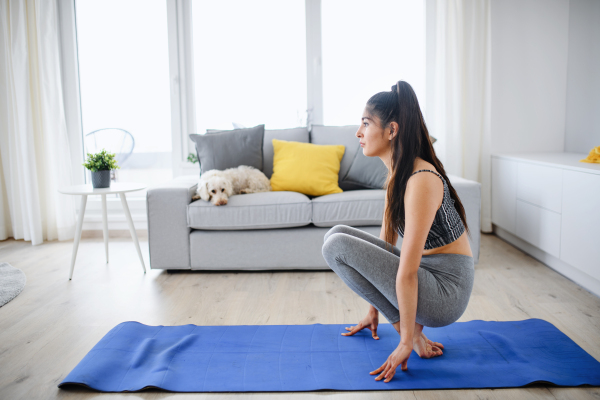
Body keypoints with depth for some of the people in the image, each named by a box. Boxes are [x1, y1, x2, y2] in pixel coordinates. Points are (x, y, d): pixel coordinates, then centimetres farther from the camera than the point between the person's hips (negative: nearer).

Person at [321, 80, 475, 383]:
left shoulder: (421, 180, -24)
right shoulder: (396, 174, 6)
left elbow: (407, 272, -24)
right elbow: (385, 243, 13)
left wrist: (406, 341, -20)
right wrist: (375, 309, 18)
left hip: (445, 291, -9)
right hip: (425, 274, 9)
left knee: (337, 246, -16)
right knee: (337, 233, 3)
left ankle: (412, 331, -4)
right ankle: (407, 321, 6)